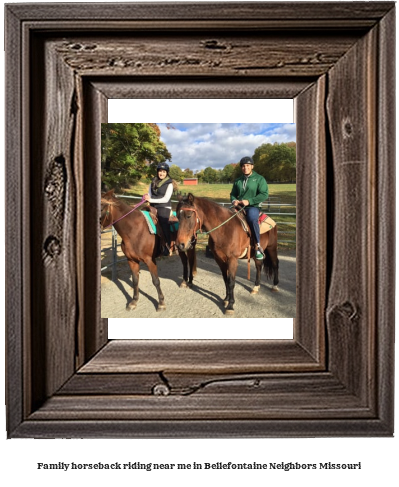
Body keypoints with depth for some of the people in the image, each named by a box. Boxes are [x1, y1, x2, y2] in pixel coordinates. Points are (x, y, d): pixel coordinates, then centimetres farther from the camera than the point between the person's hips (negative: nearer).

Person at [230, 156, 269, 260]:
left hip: (253, 207, -5)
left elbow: (264, 194, -8)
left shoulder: (259, 179, 2)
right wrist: (234, 200, 1)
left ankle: (257, 246, -27)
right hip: (239, 207, 5)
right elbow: (233, 194, 26)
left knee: (252, 218, -38)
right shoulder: (237, 181, 17)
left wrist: (249, 201, -17)